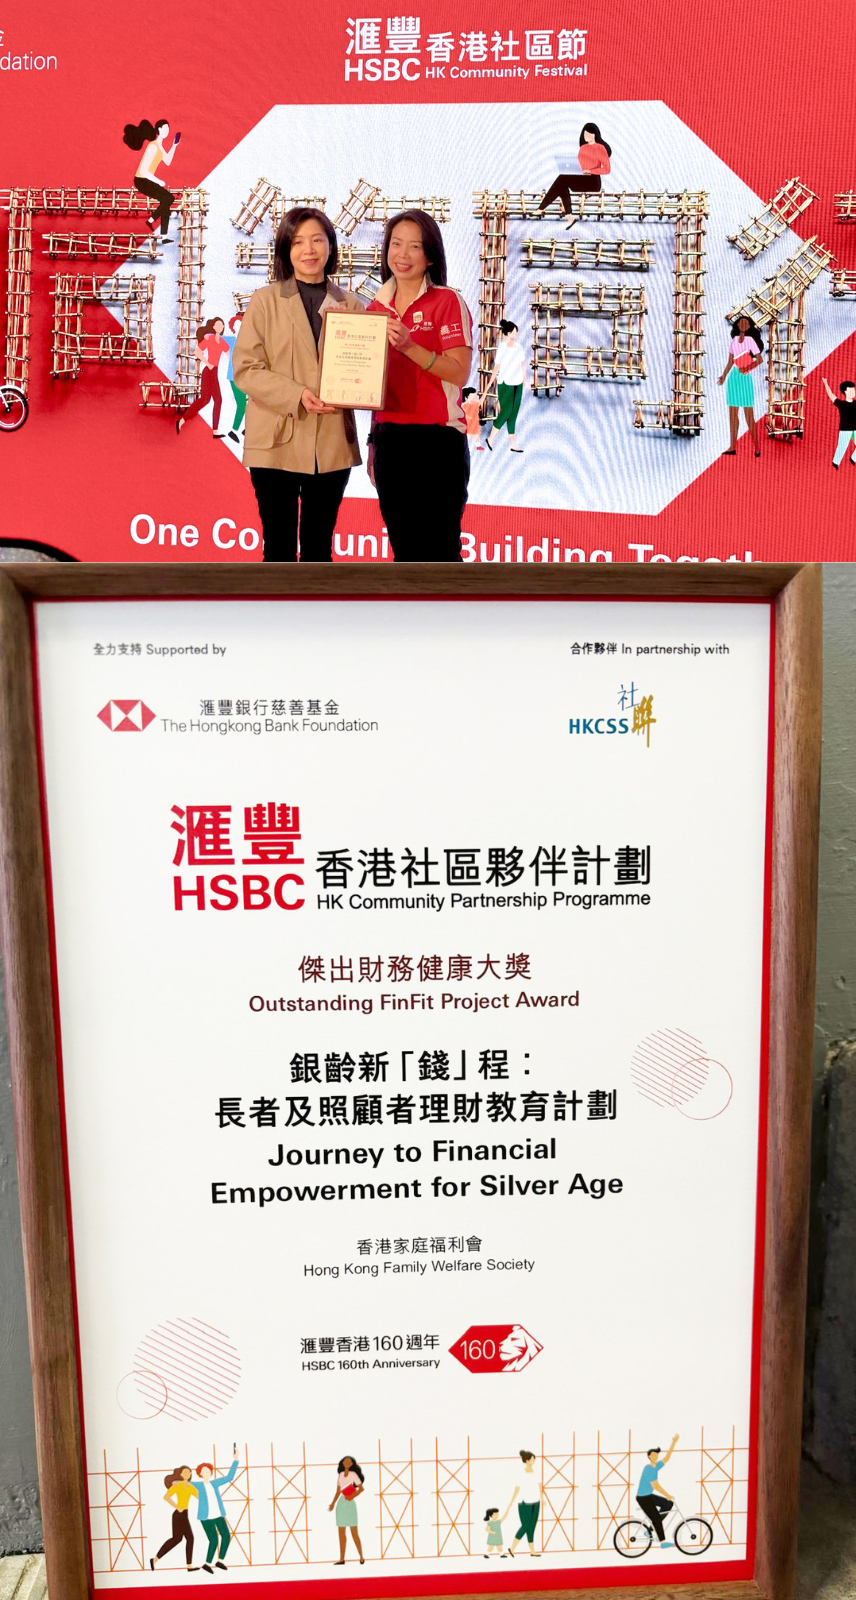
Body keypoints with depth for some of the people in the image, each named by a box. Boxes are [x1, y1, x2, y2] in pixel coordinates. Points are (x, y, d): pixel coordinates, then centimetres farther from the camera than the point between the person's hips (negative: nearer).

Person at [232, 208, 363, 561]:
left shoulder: (351, 306, 10)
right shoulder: (266, 301, 3)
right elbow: (245, 368, -4)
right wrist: (297, 395, -19)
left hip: (332, 445, 2)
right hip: (276, 444, -2)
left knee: (319, 548, 10)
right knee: (279, 549, 1)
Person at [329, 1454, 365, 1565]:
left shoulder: (353, 1474, -5)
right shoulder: (340, 1474, 10)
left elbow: (361, 1488, -12)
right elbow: (338, 1491, 13)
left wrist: (353, 1496, -21)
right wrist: (333, 1503, 4)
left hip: (350, 1503, -6)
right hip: (341, 1503, 6)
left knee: (354, 1532, -5)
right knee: (341, 1532, 5)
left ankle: (361, 1556, 4)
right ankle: (342, 1559, 10)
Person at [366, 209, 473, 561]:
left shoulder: (447, 301, -2)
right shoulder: (377, 307, 15)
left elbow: (459, 373, -13)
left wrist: (409, 346, -23)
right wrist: (374, 441, 18)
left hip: (436, 441, -6)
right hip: (388, 438, 6)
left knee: (438, 551, -7)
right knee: (404, 550, 10)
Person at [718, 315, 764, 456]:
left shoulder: (750, 340, -7)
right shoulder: (734, 340, 9)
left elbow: (759, 359, -12)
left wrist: (748, 368, -27)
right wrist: (724, 376, 10)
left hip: (745, 378, -6)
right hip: (733, 377, 6)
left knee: (749, 415, -5)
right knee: (732, 413, 5)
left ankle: (756, 446, 2)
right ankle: (732, 447, 8)